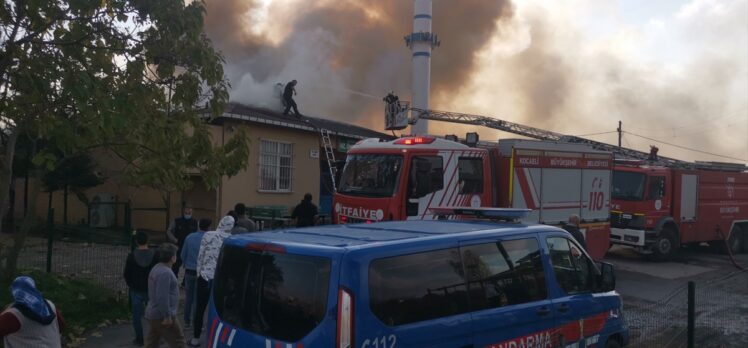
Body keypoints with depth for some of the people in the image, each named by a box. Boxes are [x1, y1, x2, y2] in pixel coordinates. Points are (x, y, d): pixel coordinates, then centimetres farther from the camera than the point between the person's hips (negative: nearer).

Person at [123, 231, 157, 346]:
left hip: (136, 290, -1)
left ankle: (139, 339, 14)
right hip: (151, 289, 1)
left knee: (137, 315, 10)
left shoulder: (131, 256, -11)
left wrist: (130, 285, 14)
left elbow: (126, 274, -5)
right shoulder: (154, 255, -11)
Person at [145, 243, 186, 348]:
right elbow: (162, 297, -26)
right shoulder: (165, 272, -21)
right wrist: (167, 316, -21)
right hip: (162, 316, -10)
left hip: (153, 314, 10)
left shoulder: (156, 268, 12)